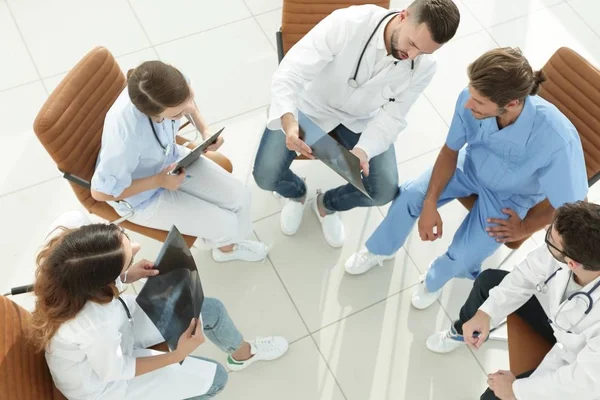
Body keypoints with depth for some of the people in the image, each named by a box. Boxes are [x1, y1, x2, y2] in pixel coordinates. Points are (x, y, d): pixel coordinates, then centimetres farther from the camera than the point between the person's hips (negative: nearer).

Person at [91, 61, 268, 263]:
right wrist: (159, 181, -24)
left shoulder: (167, 91, -28)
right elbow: (100, 192, -27)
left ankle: (227, 247, 34)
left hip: (171, 158, 6)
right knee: (226, 224, -2)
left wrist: (205, 130, -15)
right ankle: (222, 241, 37)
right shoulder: (127, 137, -45)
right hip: (143, 198, -5)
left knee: (240, 196, 2)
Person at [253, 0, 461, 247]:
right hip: (311, 106, -2)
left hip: (363, 119, 3)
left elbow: (392, 116, -17)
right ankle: (297, 193, 26)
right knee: (265, 177, -15)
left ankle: (328, 203, 23)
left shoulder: (423, 67, -22)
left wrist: (363, 150, -37)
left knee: (385, 191, -13)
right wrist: (289, 121, -54)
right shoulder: (346, 23, -35)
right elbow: (290, 73, -36)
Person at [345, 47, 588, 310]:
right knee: (410, 196, -10)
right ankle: (380, 250, 22)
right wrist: (430, 204, -16)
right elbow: (450, 150, -11)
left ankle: (436, 279, 25)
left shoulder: (556, 140, -43)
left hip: (509, 197, -3)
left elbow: (573, 203, -23)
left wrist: (524, 228, -9)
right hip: (471, 165, 3)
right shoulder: (471, 101, -32)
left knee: (461, 258, -14)